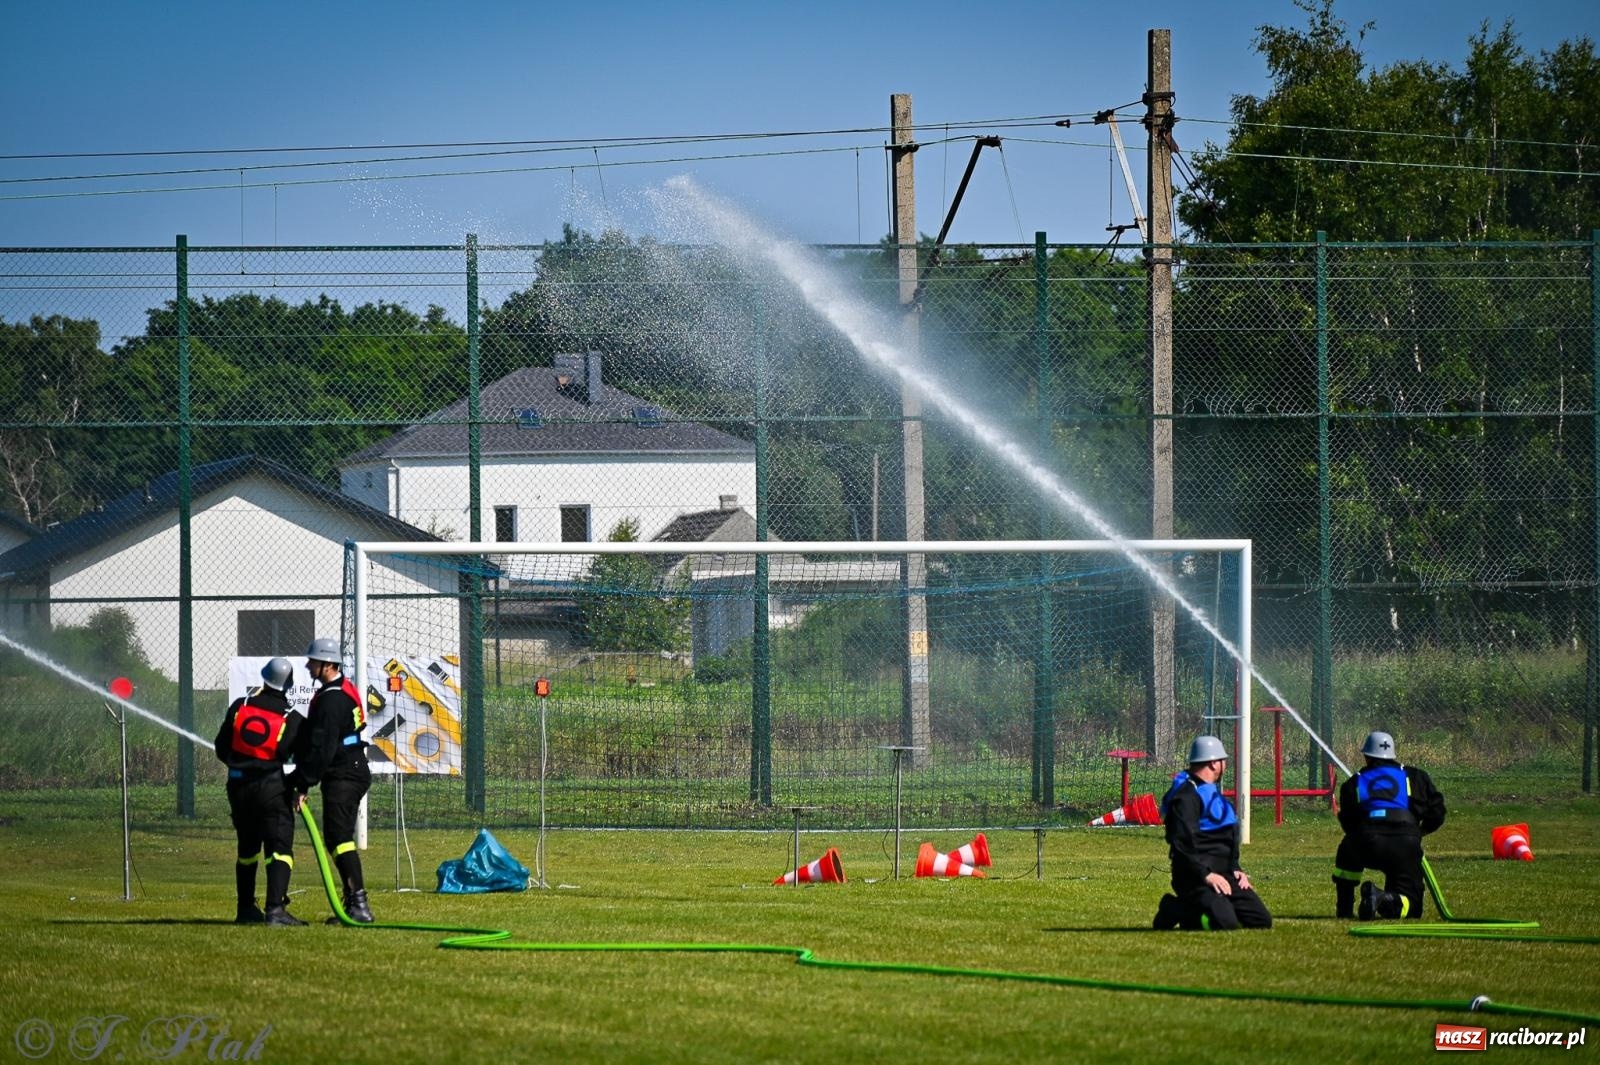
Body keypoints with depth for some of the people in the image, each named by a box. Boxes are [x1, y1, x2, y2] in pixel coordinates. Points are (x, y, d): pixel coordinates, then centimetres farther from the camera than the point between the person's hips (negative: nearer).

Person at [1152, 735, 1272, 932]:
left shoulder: (1212, 792, 22)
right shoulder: (1187, 796, -12)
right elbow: (1182, 843, -21)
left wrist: (1235, 869, 14)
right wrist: (1206, 875, -24)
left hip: (1222, 874, 10)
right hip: (1195, 876, -10)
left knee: (1261, 921, 3)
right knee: (1225, 923, -28)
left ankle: (1193, 911, 13)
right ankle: (1175, 910, -4)